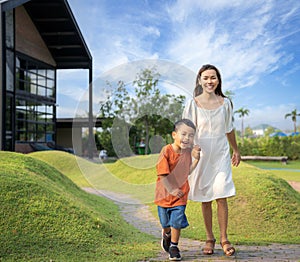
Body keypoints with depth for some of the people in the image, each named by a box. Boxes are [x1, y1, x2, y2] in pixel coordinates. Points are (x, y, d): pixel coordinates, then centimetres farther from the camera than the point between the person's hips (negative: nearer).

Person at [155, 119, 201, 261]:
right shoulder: (166, 150, -21)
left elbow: (187, 172, 4)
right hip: (165, 193, -2)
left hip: (180, 193, 2)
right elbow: (162, 174, -20)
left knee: (177, 221, -3)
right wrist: (171, 190, -19)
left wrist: (196, 159, -9)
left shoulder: (188, 151, -4)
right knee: (165, 222, 17)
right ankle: (166, 235, 50)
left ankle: (174, 246, 17)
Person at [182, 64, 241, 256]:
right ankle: (210, 239, 19)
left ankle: (224, 238, 8)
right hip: (201, 154, -1)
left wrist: (236, 151, 23)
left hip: (221, 154, 1)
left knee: (221, 197, -5)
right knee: (205, 199, 7)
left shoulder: (225, 103, 4)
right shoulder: (193, 103, -3)